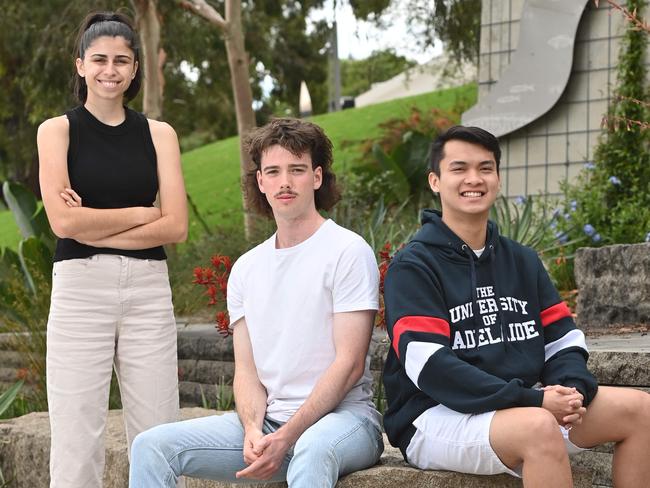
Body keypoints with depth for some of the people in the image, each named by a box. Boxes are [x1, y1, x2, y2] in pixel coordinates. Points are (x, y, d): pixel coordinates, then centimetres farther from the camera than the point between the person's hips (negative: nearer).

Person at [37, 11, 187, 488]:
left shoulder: (159, 134, 10)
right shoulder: (58, 131, 6)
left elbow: (176, 226, 0)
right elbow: (65, 221, -7)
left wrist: (96, 227, -6)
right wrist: (140, 213, -2)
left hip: (149, 290, 2)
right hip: (81, 288, -2)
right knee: (77, 437, -2)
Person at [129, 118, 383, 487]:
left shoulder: (348, 251, -4)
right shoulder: (246, 269, 15)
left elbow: (349, 364, -11)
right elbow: (246, 368, 11)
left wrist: (286, 438, -18)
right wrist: (253, 430, -11)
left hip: (341, 415, -5)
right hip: (268, 419, 6)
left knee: (313, 451, -41)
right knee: (152, 446, -12)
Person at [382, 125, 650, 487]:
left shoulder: (523, 261, 17)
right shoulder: (413, 266, -5)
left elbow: (564, 339, 12)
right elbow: (430, 366, -17)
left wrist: (572, 388, -13)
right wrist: (532, 400, -23)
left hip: (524, 406, 7)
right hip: (436, 417, -7)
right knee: (540, 427, -35)